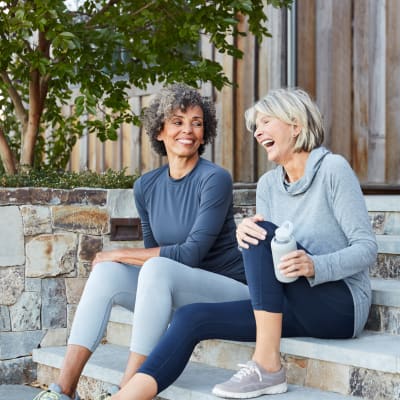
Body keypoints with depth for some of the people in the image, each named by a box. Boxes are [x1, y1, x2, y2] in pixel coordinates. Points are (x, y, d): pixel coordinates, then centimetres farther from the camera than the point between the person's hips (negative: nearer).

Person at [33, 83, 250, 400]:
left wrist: (122, 254, -14)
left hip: (228, 292, -6)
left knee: (157, 269, -32)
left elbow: (192, 252, -19)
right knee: (106, 271, -16)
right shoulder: (147, 186, 6)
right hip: (178, 299, 6)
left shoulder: (215, 179, -13)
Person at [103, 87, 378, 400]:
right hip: (299, 310, 6)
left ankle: (267, 366, -28)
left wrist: (315, 266, -29)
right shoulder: (268, 184, 12)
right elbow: (264, 256, 7)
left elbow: (366, 247, -11)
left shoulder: (333, 169, -6)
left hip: (342, 306, -6)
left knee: (264, 232, -26)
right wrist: (245, 235, -16)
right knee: (192, 317, -12)